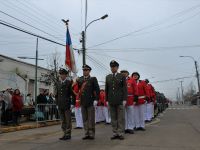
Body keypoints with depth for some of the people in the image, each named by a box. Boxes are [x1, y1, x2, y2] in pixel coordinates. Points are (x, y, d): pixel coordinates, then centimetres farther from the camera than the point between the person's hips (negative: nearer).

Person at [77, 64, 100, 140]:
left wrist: (96, 99, -12)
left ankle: (92, 134, 9)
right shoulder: (80, 79, 10)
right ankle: (86, 134, 16)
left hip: (91, 102, -4)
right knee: (85, 119, 9)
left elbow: (97, 90, -5)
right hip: (83, 102, 4)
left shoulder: (93, 79, -1)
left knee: (91, 119, 2)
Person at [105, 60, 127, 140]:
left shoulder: (122, 76, 2)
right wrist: (107, 100, 7)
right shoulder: (108, 77, 11)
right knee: (113, 118, 7)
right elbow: (106, 89, 12)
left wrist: (124, 99, -9)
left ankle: (121, 133, 8)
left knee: (121, 118, 1)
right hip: (111, 101, 3)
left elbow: (124, 88, -2)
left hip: (120, 101, -3)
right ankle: (115, 133, 15)